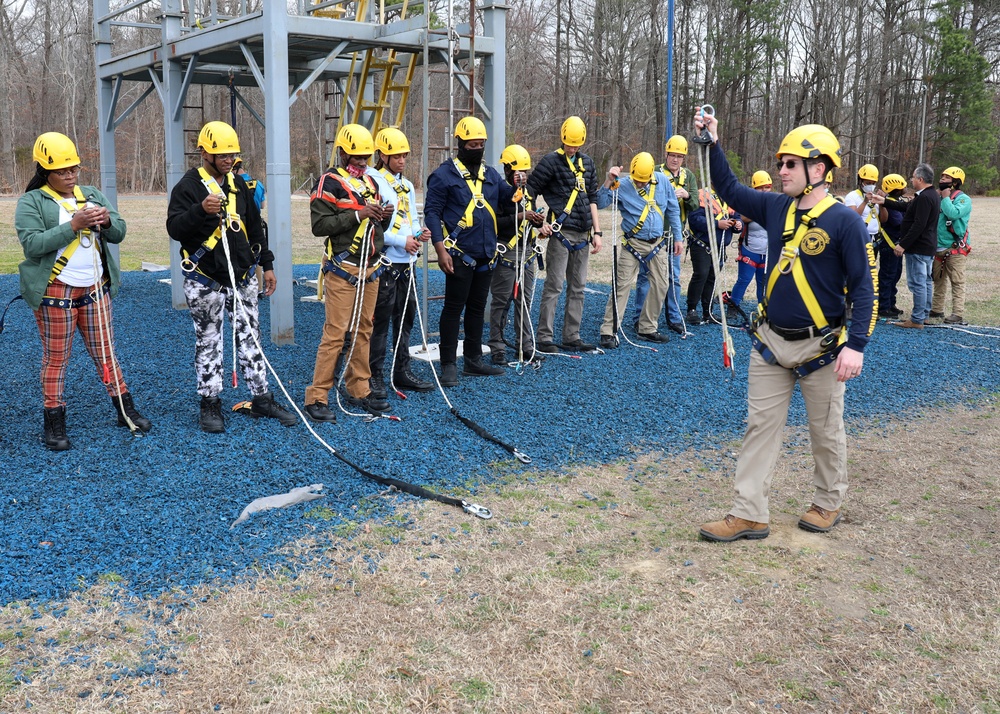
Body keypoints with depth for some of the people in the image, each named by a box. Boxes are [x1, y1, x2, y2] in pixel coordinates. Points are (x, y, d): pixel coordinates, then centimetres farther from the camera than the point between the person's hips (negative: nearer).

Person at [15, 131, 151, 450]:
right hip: (56, 292, -4)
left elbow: (118, 234, 8)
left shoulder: (92, 195, 11)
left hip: (95, 289, 4)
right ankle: (54, 425, 12)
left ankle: (126, 410, 21)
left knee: (105, 353, 12)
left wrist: (107, 222, -15)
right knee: (56, 359, 3)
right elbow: (32, 244, -17)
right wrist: (73, 225, -24)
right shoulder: (31, 202, -4)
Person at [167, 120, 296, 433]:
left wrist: (267, 264, 15)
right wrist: (200, 210, -33)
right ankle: (210, 405, 13)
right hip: (206, 281, -5)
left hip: (242, 278, 5)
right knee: (208, 343, 4)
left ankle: (262, 399, 17)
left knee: (250, 338, 9)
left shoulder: (238, 185, 12)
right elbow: (175, 228, -16)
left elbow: (255, 228, 19)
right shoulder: (189, 186, -7)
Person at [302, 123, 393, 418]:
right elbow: (320, 225, -16)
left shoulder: (370, 182, 15)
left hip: (370, 269, 7)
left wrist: (384, 216, 0)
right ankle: (317, 397, -3)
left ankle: (359, 391, 20)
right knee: (335, 333, -9)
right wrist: (357, 215, -21)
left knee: (363, 330, 11)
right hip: (343, 270, -7)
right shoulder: (329, 183, -8)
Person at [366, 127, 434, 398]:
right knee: (380, 320, -4)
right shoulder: (372, 182, -9)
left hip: (406, 262, 8)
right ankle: (375, 376, 4)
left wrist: (420, 232, 0)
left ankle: (402, 371, 24)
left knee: (406, 317, 13)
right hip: (384, 262, -8)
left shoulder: (407, 185, 18)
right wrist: (402, 241, -17)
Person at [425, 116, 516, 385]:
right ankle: (448, 365, 5)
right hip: (459, 255, -6)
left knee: (477, 307, 14)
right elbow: (432, 212, -9)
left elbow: (508, 196, 13)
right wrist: (440, 249, -17)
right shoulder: (444, 174, -6)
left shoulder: (491, 174, 14)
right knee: (454, 308, -2)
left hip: (486, 255, 7)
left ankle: (473, 360, 24)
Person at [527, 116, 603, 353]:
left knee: (578, 287, 9)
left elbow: (592, 199, 18)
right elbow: (530, 191, -6)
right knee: (554, 286, -7)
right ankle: (545, 338, -2)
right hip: (561, 233, -7)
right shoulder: (551, 162, -4)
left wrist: (597, 232, 13)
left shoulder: (587, 163, 15)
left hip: (582, 235, 7)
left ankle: (572, 337, 17)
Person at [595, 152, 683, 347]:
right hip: (633, 243, -4)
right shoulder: (622, 185, -10)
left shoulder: (663, 181, 0)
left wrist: (677, 238, 10)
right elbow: (600, 203, -18)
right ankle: (609, 331, -6)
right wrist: (608, 182, -29)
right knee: (622, 285, -9)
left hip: (658, 243, 4)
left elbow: (673, 210, 9)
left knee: (661, 285, 6)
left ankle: (647, 329, 18)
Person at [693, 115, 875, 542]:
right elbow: (729, 191, 17)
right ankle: (749, 514, 11)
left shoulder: (844, 221, -13)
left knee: (826, 431, 11)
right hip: (771, 342, 5)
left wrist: (856, 345, -21)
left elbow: (864, 288, -13)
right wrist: (713, 145, 6)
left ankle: (829, 504, 31)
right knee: (760, 426, 6)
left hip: (819, 347, -5)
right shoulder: (775, 207, 3)